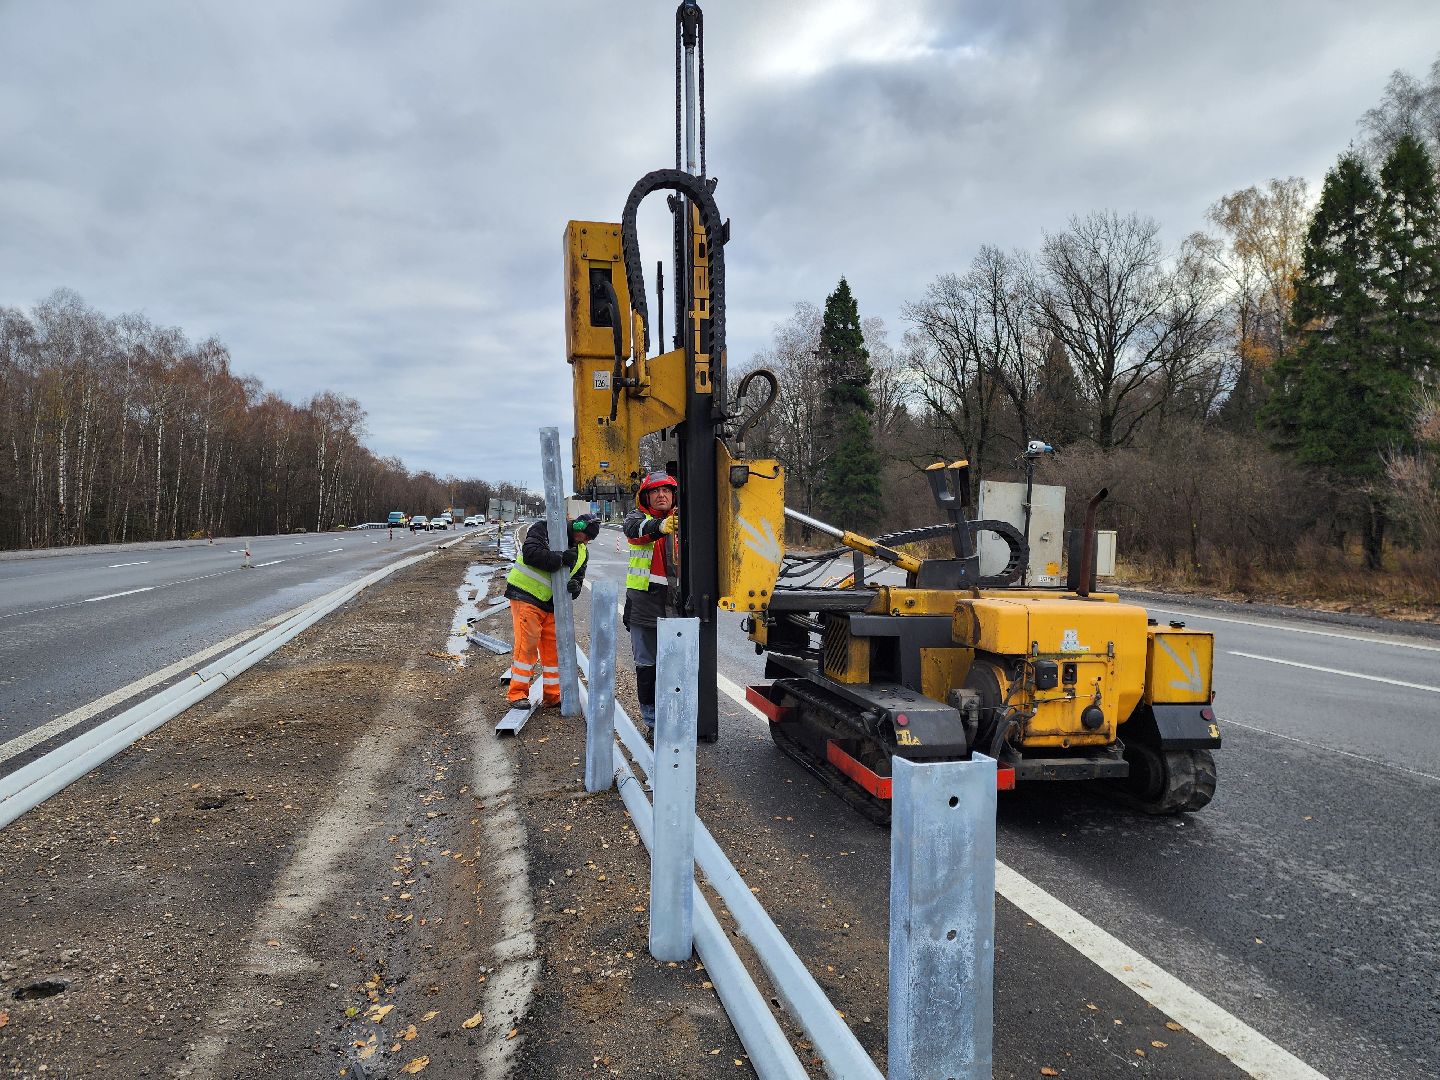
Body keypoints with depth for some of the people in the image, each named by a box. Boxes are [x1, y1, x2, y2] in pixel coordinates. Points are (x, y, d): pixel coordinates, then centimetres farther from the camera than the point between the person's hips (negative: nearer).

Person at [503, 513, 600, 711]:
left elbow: (578, 578, 9)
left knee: (554, 648, 8)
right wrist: (560, 558, -26)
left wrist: (574, 586, -15)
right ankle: (516, 695, -3)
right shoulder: (544, 529, -8)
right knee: (527, 645, -10)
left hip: (550, 605, 7)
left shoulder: (581, 552, 12)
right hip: (526, 595, -7)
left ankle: (552, 695, 19)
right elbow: (530, 553, -23)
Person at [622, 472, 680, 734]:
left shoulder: (682, 520, 10)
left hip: (675, 603, 2)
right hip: (644, 602, -1)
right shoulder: (637, 517, 2)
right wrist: (662, 526, -45)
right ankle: (652, 719, 13)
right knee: (647, 665, 3)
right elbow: (636, 530, -23)